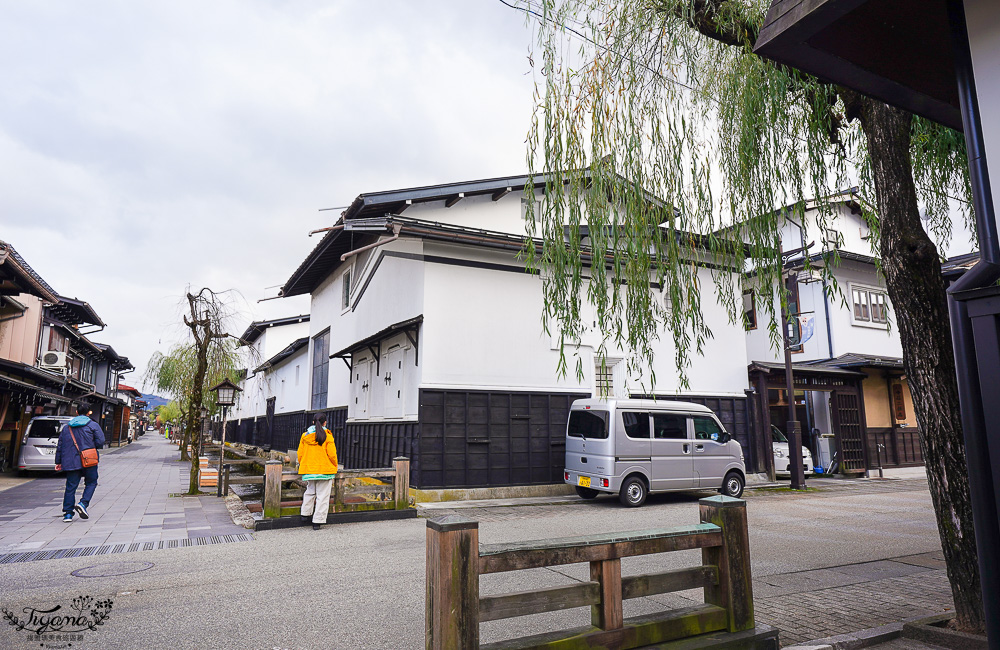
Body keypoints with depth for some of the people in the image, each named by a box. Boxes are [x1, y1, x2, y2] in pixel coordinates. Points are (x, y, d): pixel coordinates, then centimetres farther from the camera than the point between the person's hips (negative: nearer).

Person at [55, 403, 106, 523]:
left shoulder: (66, 427, 15)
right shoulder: (93, 425, 0)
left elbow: (60, 446, 15)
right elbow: (100, 442, -7)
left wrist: (58, 462, 20)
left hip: (71, 462, 4)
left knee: (71, 486, 7)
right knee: (91, 483, 9)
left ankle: (67, 513, 6)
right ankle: (83, 503, -11)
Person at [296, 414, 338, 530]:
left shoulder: (305, 436, 2)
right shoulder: (327, 436, -10)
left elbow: (300, 454, 7)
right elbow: (332, 455, -11)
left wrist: (303, 467, 21)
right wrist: (334, 468, 5)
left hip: (308, 470, 4)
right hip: (325, 470, -4)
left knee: (309, 492, 25)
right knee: (322, 495, 4)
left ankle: (305, 514, 25)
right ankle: (317, 521, 4)